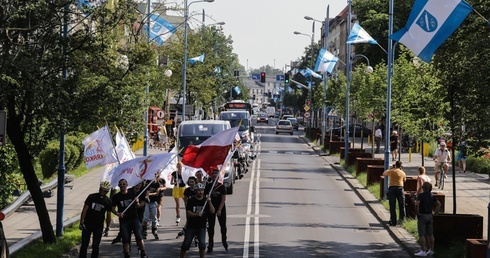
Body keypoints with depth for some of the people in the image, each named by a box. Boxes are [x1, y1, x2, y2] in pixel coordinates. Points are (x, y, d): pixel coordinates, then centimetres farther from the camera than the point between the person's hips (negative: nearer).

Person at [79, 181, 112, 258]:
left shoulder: (108, 201, -1)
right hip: (87, 225, 0)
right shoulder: (91, 197, -3)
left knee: (95, 246, -2)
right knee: (84, 244, -1)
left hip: (98, 226, 0)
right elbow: (85, 209, -1)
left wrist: (107, 228, 6)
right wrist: (81, 222, -6)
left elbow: (108, 215, 7)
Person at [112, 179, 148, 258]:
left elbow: (137, 206, 10)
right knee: (125, 240, -1)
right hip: (123, 220, 0)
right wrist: (117, 213, -14)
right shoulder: (116, 197, 4)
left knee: (139, 237, -8)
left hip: (134, 218, 0)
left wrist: (137, 203, -14)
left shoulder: (132, 193, 6)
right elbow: (113, 208, 6)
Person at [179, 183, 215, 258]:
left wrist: (209, 202, -23)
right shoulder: (191, 201, -2)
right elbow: (188, 213, -9)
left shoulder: (206, 200, 0)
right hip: (191, 226, 0)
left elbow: (212, 211, -9)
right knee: (186, 244, 1)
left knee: (202, 244, -15)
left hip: (201, 227, 0)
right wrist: (197, 214, -27)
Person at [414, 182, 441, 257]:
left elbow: (417, 204, -28)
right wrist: (435, 213, 8)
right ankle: (431, 250, 16)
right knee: (430, 234, 12)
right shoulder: (432, 196, 6)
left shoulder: (421, 195, -14)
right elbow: (439, 204, 8)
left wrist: (417, 213, -16)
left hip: (422, 216, -7)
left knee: (422, 234, -4)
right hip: (430, 215, 7)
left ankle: (423, 251, -6)